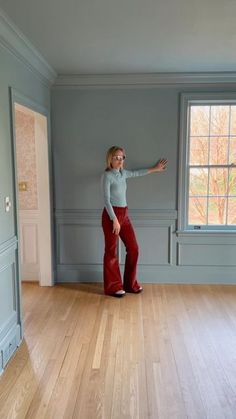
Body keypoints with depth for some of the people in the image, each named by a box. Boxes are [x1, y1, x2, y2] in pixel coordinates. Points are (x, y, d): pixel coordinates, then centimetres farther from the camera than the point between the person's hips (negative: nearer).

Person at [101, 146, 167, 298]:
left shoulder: (123, 173, 11)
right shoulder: (107, 175, -10)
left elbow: (137, 173, 31)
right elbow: (106, 200, -15)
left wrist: (155, 169, 39)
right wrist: (114, 220, -19)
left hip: (124, 214, 8)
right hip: (111, 215, -8)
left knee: (133, 248, 8)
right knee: (111, 252, 1)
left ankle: (130, 284, 22)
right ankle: (113, 287, 14)